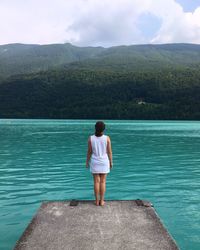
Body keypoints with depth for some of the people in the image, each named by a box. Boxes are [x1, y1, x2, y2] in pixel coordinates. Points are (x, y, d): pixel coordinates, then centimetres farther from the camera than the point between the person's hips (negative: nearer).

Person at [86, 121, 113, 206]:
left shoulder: (91, 138, -10)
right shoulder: (107, 138, -11)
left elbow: (89, 152, -5)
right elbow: (109, 152, -7)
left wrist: (87, 162, 8)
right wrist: (111, 162, 6)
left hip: (95, 163, 0)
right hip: (104, 162, 0)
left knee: (96, 182, 8)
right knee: (103, 182, 8)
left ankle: (97, 201, 14)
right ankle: (101, 201, 14)